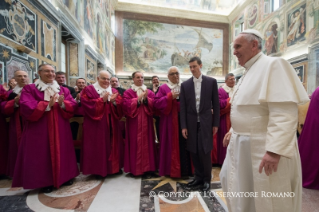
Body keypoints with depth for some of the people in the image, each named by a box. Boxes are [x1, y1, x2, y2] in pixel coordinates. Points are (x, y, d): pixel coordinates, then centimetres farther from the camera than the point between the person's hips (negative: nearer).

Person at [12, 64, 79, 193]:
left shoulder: (63, 90, 10)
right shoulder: (29, 89, 1)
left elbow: (73, 105, 1)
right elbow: (26, 107, -12)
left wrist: (62, 103, -18)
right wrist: (48, 105, -19)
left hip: (60, 128, 3)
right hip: (40, 129, -3)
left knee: (61, 152, 10)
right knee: (43, 154, 4)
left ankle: (65, 176, 25)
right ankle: (46, 181, 20)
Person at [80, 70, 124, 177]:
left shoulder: (114, 91, 12)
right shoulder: (88, 90, 0)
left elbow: (120, 106, 3)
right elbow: (87, 105, -13)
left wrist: (113, 101, -16)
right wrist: (102, 100, -17)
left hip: (111, 123, 4)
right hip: (96, 124, -4)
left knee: (112, 145, 9)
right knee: (98, 146, 1)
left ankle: (113, 166, 24)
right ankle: (99, 170, 16)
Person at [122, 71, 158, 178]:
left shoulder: (149, 92, 12)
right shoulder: (128, 92, 5)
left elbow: (154, 104, 2)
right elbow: (126, 105, -9)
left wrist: (146, 98, -13)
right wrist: (138, 99, -13)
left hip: (146, 122, 3)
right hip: (134, 122, -2)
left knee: (147, 143, 3)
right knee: (135, 143, 0)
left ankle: (148, 169, 14)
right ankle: (135, 169, 15)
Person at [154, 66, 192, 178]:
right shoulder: (163, 88, 3)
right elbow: (156, 102, -6)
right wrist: (170, 97, -15)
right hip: (170, 121, -3)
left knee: (184, 144, 7)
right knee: (172, 145, 4)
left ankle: (185, 169, 24)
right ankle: (172, 170, 21)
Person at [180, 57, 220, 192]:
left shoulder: (211, 82, 2)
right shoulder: (185, 85, 5)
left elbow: (216, 104, 3)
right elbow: (183, 107, 2)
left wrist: (216, 123, -1)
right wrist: (183, 126, -3)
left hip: (205, 121, -2)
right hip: (191, 122, 2)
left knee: (204, 150, -2)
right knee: (194, 151, 8)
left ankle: (207, 179, 21)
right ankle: (199, 177, 27)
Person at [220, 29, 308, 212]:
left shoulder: (273, 64, -13)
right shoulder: (249, 72, 15)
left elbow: (284, 113, -23)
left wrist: (274, 150, -27)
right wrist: (233, 131, 16)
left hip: (263, 147, -9)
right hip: (242, 144, 9)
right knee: (232, 180, 21)